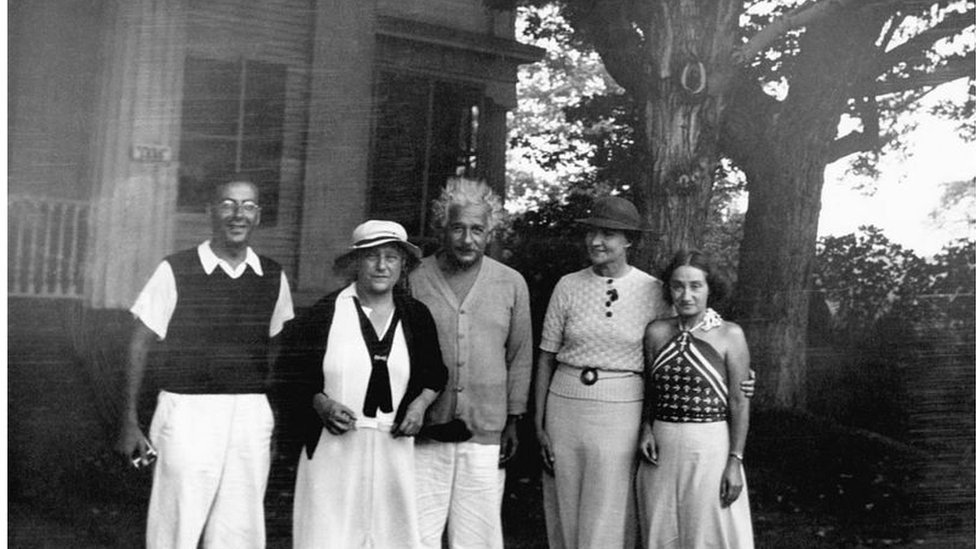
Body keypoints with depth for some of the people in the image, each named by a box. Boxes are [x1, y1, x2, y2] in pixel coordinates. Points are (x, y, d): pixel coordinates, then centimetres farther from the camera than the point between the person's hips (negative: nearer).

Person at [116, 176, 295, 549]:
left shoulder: (273, 277, 7)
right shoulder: (175, 271, -3)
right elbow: (139, 345, 1)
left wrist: (281, 425, 11)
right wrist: (130, 423, -1)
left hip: (251, 418, 3)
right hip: (188, 414, -3)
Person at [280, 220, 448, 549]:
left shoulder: (416, 316, 5)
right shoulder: (325, 312, -3)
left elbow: (435, 373, 18)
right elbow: (291, 372, 3)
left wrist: (421, 402, 0)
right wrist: (320, 402, -11)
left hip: (394, 446, 3)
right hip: (333, 447, -2)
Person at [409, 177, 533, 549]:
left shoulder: (512, 285, 5)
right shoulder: (414, 280, 0)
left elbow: (520, 357, 10)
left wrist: (513, 421, 8)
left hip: (486, 433, 1)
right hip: (424, 434, -1)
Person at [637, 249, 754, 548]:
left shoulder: (730, 335, -6)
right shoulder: (657, 332, 3)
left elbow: (739, 401, -5)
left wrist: (735, 461, -9)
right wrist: (646, 429, -2)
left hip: (710, 449, -3)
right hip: (662, 451, 3)